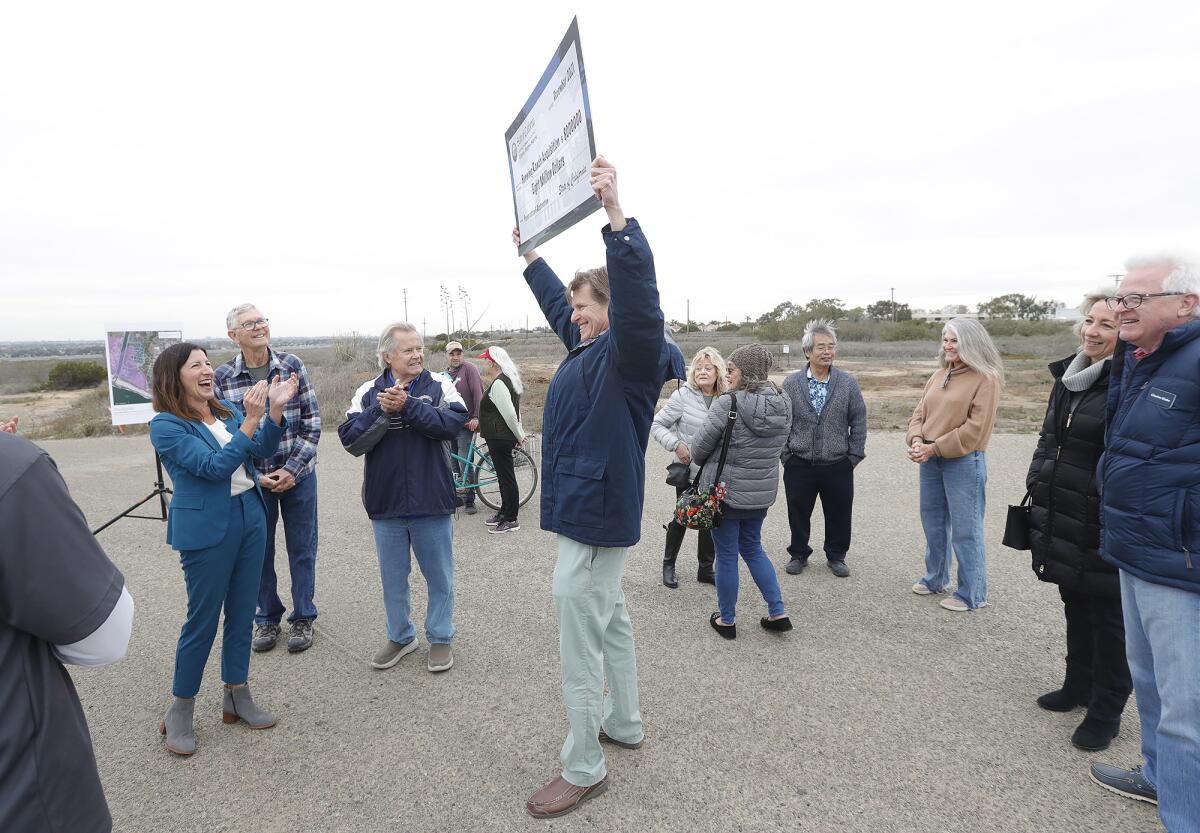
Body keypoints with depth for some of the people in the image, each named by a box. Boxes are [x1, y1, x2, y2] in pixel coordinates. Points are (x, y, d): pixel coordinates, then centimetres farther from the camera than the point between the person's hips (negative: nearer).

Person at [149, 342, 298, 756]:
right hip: (207, 530, -6)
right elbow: (214, 465, -22)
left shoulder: (226, 408, 7)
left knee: (242, 612, 13)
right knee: (202, 620, 4)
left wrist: (275, 409, -10)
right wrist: (251, 419, -30)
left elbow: (262, 450, 5)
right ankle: (180, 711, 23)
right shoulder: (165, 425, -12)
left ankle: (237, 697, 28)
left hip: (251, 518, 6)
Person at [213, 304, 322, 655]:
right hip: (253, 478, 0)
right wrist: (256, 476, -10)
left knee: (302, 549, 9)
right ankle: (267, 618, 31)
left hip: (298, 474, 0)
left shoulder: (293, 365, -4)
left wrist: (293, 469, -12)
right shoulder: (222, 377, -4)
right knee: (260, 550, 12)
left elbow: (312, 421, -4)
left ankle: (302, 618, 26)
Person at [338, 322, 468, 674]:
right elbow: (351, 440, -9)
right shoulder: (368, 393, 1)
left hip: (433, 503, -2)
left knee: (440, 577, 12)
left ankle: (440, 638, 30)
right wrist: (382, 411, -21)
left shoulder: (439, 386, -4)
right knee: (393, 578, 17)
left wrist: (407, 405, -24)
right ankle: (400, 636, 36)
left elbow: (455, 421, -21)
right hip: (386, 504, 2)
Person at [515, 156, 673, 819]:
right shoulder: (590, 347, 11)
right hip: (590, 510, 11)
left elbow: (638, 295, -36)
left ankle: (583, 769, 15)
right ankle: (624, 723, 41)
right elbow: (557, 303, 28)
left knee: (579, 644, -1)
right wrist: (530, 255, 38)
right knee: (610, 622, 22)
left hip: (596, 516, -11)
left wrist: (616, 214, -45)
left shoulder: (630, 353, -16)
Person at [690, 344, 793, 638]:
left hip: (724, 491, -6)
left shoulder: (727, 405, -21)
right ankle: (778, 613, 25)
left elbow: (700, 448, -12)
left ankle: (726, 620, 24)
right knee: (753, 548, 24)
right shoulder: (784, 406, -1)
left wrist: (704, 463, 9)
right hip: (763, 493, 6)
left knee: (726, 556, 9)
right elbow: (777, 448, 10)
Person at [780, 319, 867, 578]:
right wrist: (785, 455, 0)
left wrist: (854, 456, 1)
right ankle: (798, 554, 31)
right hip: (799, 465, 0)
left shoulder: (848, 383, -1)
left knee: (839, 514, 12)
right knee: (798, 514, 11)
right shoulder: (791, 384, -1)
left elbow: (859, 421, 4)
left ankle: (836, 555, 33)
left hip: (838, 465, 0)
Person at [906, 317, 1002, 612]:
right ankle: (936, 579, 34)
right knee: (933, 522, 17)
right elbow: (920, 413, 12)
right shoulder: (938, 376, 13)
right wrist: (916, 439, -8)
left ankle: (972, 594, 14)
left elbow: (976, 427, -16)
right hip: (931, 459, 7)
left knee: (965, 529, 0)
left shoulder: (985, 378, -9)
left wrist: (934, 448, -17)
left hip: (964, 461, -7)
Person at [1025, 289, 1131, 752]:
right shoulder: (1068, 376, 9)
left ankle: (1107, 710, 23)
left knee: (1107, 617, 7)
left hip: (1102, 527, -8)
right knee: (1075, 607, 21)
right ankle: (1079, 684, 39)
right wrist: (1037, 483, 13)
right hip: (1062, 519, 8)